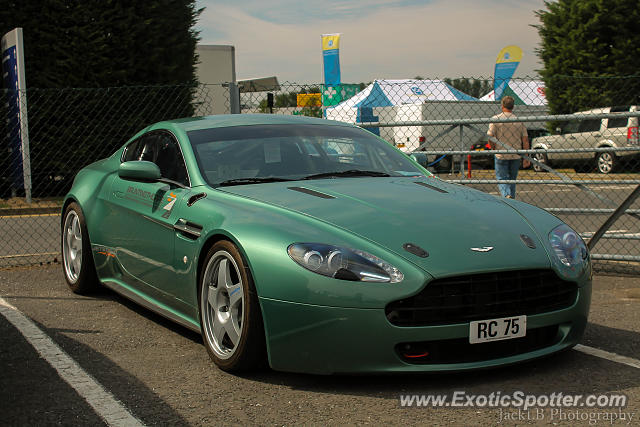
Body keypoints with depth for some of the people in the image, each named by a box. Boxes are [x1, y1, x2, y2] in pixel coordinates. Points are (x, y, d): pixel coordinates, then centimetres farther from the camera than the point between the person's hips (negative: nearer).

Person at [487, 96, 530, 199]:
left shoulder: (495, 119, -6)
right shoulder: (519, 121, 2)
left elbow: (490, 137, -10)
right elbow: (525, 140, 1)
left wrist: (494, 149, 8)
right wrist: (526, 158, 6)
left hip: (501, 155, -3)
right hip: (516, 155, 3)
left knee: (501, 178, 1)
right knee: (512, 179, 15)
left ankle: (507, 195, -24)